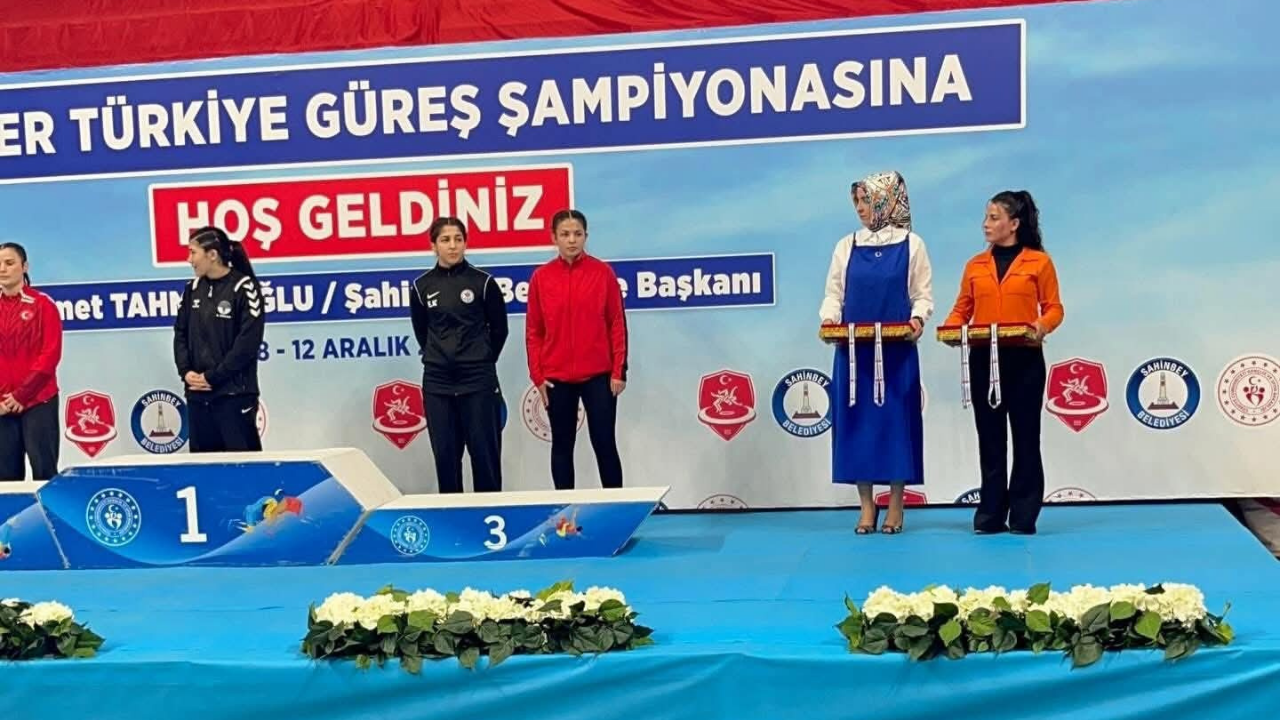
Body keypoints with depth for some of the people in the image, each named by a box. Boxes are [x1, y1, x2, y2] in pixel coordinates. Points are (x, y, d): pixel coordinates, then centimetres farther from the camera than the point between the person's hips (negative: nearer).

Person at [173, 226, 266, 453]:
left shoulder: (244, 287, -9)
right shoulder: (193, 289, 11)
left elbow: (247, 343, -13)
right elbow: (181, 333, 13)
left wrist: (212, 377, -13)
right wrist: (185, 371, -3)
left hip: (234, 393, -6)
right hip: (197, 394, 6)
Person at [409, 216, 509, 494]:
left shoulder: (483, 282, -2)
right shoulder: (422, 286, 3)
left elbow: (499, 328, 5)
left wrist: (481, 360, 9)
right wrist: (439, 358, 11)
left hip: (479, 380, -2)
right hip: (437, 383, 2)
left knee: (484, 451, 1)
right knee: (445, 453, 5)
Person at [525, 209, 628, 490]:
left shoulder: (603, 272, -1)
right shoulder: (541, 277, 2)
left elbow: (617, 324, 0)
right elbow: (533, 331, 4)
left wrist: (619, 371, -4)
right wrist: (537, 375, -1)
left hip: (599, 375, -1)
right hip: (557, 378, 1)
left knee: (604, 443, 2)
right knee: (562, 445, 9)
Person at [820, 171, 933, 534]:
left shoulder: (911, 245, 3)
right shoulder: (846, 246, 9)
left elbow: (923, 295, 2)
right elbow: (834, 293, 8)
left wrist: (918, 319, -17)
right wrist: (829, 318, -12)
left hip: (897, 349, -2)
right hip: (854, 348, 2)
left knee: (896, 418, 0)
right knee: (857, 419, 2)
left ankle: (896, 505, 10)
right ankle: (867, 505, 11)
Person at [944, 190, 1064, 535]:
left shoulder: (1039, 261, 2)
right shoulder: (976, 265, 11)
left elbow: (1054, 308, 1)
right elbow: (962, 309, 11)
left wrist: (1043, 325, -20)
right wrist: (951, 328, -9)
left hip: (1024, 360, -3)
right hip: (983, 359, 3)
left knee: (1025, 436, 2)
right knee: (990, 437, 6)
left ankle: (1024, 516, 9)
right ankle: (990, 515, 12)